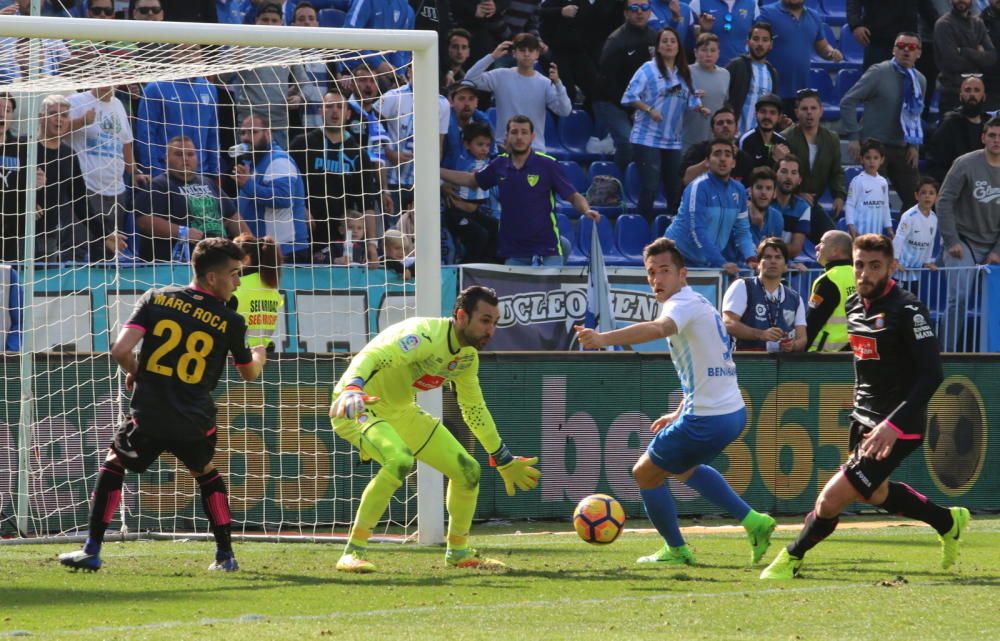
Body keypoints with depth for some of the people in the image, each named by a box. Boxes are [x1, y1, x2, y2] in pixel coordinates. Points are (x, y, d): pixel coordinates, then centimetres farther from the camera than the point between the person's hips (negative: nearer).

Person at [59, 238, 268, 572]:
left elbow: (120, 350, -10)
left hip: (147, 417, -1)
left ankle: (91, 551, 15)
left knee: (113, 465, 23)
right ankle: (225, 555, 24)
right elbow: (249, 373, 16)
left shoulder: (156, 299, -1)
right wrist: (259, 356, 41)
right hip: (195, 425, 1)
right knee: (206, 473, 29)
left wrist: (133, 372, 14)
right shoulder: (230, 322, -1)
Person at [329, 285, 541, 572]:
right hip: (360, 407, -9)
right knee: (399, 460, -37)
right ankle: (353, 553, -29)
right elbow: (370, 357, -42)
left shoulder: (468, 356, 1)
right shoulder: (427, 336, -28)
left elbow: (475, 410, 17)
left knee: (468, 471, 6)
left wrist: (504, 460, 21)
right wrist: (352, 388, -62)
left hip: (401, 411, 9)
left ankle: (458, 553, 28)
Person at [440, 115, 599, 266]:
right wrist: (437, 171, 21)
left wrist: (586, 210, -25)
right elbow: (471, 180, 23)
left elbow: (574, 196, -4)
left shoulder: (547, 164, -5)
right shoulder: (500, 165, 5)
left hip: (547, 251, -3)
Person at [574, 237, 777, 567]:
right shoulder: (697, 303, 16)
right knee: (685, 468, 33)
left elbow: (659, 328, -40)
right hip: (733, 413, 10)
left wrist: (603, 338, -53)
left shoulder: (683, 303, -16)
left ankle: (676, 550, 21)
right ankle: (752, 521, 24)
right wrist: (680, 413, 29)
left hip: (706, 419, -10)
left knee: (645, 473, 8)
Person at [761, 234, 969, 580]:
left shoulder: (907, 310, -21)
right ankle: (948, 522, 45)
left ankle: (792, 558, 15)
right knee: (875, 494, 26)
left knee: (831, 499, -10)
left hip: (897, 429, -9)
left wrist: (893, 425, -33)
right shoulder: (855, 305, 4)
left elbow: (931, 376, -26)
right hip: (864, 418, 9)